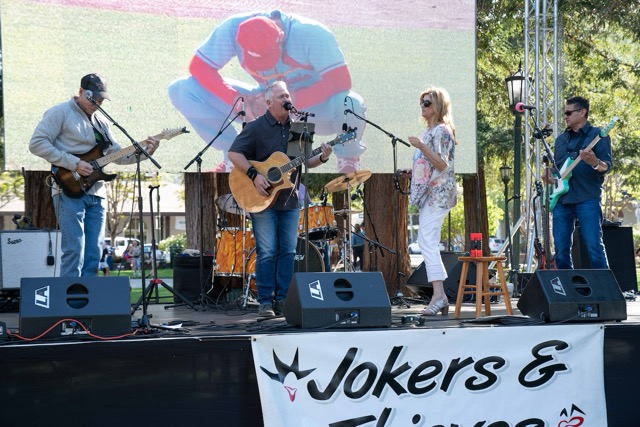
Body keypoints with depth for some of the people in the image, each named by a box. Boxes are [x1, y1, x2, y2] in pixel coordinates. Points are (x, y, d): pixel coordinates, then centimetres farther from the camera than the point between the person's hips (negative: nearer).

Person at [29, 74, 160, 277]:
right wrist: (74, 164, -14)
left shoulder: (101, 121, 20)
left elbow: (116, 153, 21)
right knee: (74, 251, -14)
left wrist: (143, 151, 2)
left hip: (96, 193, 7)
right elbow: (37, 143, -10)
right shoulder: (60, 113, -1)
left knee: (94, 254, 5)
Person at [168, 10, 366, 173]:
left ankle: (348, 159, -5)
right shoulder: (233, 29, -21)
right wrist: (237, 100, -29)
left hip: (313, 107, -3)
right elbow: (199, 67, -15)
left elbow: (340, 81, -28)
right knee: (181, 90, -14)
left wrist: (290, 101, -36)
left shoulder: (312, 33, -29)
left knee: (350, 105, -41)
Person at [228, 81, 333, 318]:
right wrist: (254, 176, -20)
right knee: (266, 252, -5)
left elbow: (305, 161, 16)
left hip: (290, 201, 5)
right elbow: (234, 153, -11)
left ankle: (283, 300, 13)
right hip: (263, 200, -5)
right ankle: (265, 302, 1)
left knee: (288, 252, 6)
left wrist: (321, 158, -5)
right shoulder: (257, 127, -5)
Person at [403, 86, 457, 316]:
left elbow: (442, 164, -18)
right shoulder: (430, 131, 19)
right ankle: (441, 296, 11)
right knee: (427, 242, 9)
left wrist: (421, 147, -25)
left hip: (437, 192, -10)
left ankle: (438, 295, -20)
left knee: (427, 241, -16)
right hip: (427, 192, 10)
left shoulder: (442, 130, -10)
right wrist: (414, 170, 14)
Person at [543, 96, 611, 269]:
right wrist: (549, 174, 5)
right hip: (562, 199, 6)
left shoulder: (597, 135, 2)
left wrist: (595, 162, -29)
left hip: (587, 198, -6)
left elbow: (607, 166, -7)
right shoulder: (561, 139, 21)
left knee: (594, 247, -12)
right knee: (561, 250, 3)